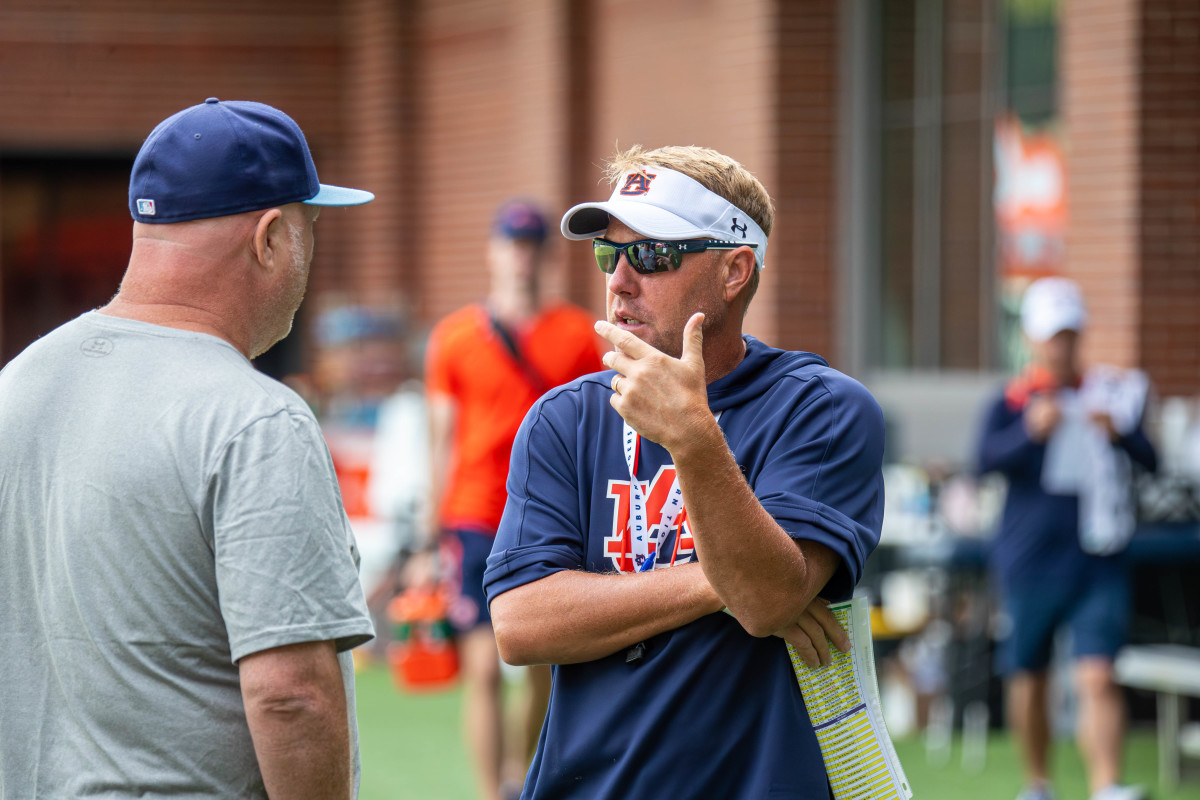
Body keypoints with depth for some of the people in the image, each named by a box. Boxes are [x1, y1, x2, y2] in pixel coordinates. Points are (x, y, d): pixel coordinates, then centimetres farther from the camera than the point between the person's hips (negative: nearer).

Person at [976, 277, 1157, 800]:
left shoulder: (1110, 391, 7)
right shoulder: (1011, 401, 1)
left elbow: (1149, 459, 1)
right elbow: (988, 458, -15)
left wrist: (1119, 433, -20)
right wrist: (1032, 431, -32)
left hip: (1098, 561, 0)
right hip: (1029, 559, 0)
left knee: (1097, 675, -14)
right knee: (1028, 678, 10)